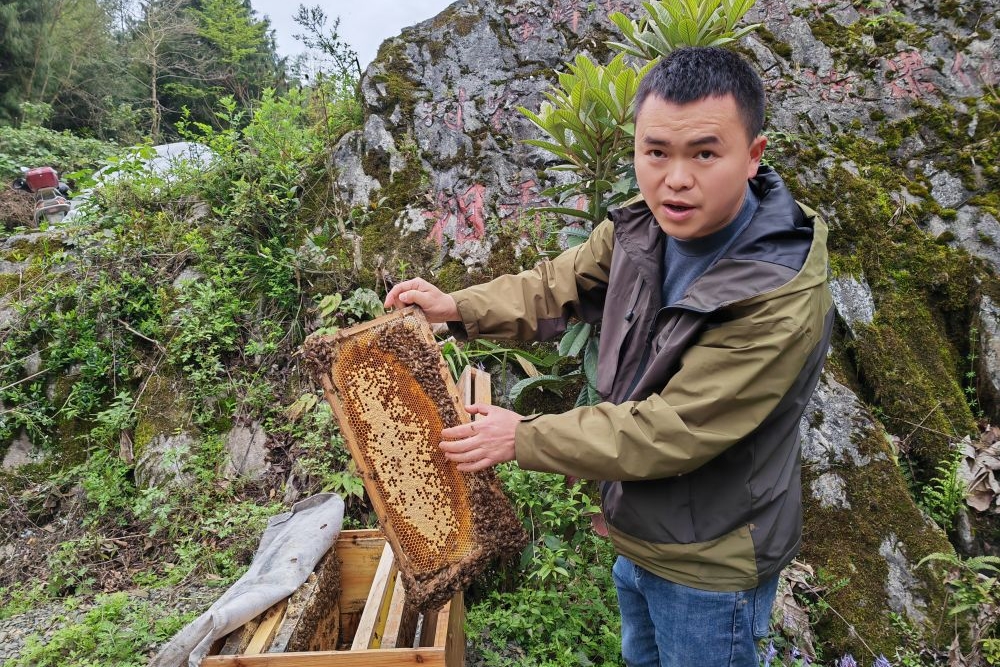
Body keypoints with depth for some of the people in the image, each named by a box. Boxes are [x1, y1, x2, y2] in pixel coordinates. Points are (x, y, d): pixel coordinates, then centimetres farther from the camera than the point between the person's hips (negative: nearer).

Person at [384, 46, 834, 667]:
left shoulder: (782, 302, -34)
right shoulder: (643, 230, -10)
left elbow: (670, 433, -32)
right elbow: (560, 284, 4)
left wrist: (523, 437, -24)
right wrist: (456, 306, -7)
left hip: (708, 567, -7)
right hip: (636, 533, 7)